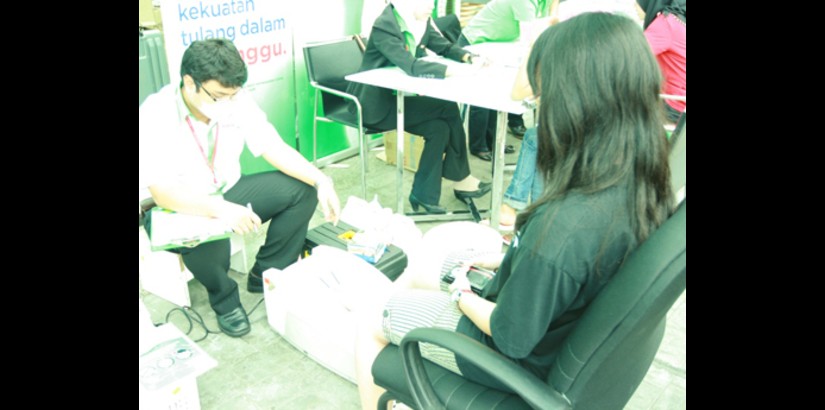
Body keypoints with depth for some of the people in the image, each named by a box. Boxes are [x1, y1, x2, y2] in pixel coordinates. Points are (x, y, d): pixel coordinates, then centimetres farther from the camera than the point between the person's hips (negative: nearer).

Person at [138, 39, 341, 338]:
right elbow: (162, 192, -30)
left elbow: (274, 148, -8)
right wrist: (220, 209, -46)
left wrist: (321, 181, -23)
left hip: (228, 192, 5)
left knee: (302, 189, -11)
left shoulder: (238, 101, -12)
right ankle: (224, 298, -4)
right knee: (207, 238, -39)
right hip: (179, 210, -5)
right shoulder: (155, 117, -25)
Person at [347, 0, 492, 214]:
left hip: (397, 95, 8)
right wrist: (458, 69, -40)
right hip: (376, 103, -8)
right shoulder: (384, 26, -23)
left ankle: (424, 195, -2)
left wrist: (469, 57, -13)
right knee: (448, 108, -16)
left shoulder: (421, 21, 2)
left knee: (439, 127, -13)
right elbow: (411, 66, -35)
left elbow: (445, 47, 8)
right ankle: (460, 180, -2)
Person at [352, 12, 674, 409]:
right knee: (418, 271, 24)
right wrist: (505, 259, 5)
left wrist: (461, 295, -9)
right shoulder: (642, 190, -15)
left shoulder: (562, 226, -40)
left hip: (521, 358, -8)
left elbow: (511, 337, -26)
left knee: (367, 319, 10)